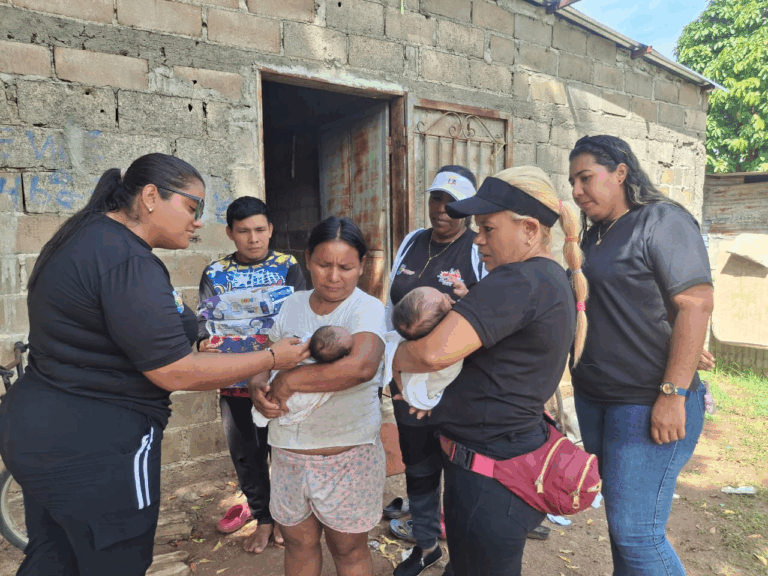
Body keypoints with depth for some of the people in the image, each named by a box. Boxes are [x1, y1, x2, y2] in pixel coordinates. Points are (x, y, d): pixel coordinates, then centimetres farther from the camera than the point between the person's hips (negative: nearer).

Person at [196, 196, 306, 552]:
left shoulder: (288, 267, -2)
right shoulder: (215, 273, 3)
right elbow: (206, 317, -3)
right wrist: (204, 342, -26)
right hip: (234, 381, 2)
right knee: (245, 454, 15)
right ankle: (262, 517, 36)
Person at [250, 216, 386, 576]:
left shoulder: (367, 309, -15)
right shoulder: (291, 306, 3)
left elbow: (361, 366, -34)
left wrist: (289, 380, -25)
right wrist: (258, 390, -11)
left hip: (347, 454, -4)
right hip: (287, 451, 5)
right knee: (298, 543, 21)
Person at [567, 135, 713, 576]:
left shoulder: (662, 221, -9)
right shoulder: (595, 234, 14)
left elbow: (696, 304, -17)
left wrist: (673, 393, -21)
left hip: (648, 403, -7)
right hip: (594, 399, 8)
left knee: (636, 534, -3)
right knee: (619, 518, 18)